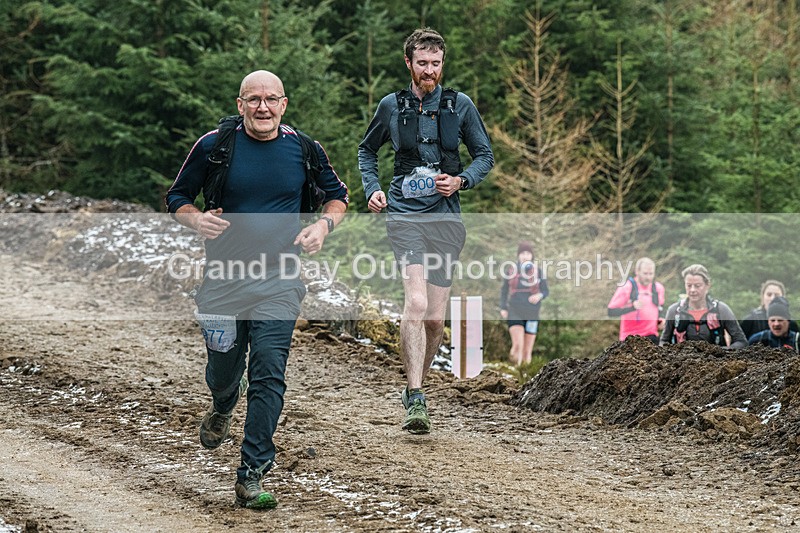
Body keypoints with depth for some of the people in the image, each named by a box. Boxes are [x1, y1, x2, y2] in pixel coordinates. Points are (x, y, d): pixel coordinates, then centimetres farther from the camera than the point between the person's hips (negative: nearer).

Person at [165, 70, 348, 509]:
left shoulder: (303, 149, 2)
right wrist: (196, 219, -14)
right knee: (223, 370, 10)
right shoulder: (214, 146, -2)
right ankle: (223, 406, 49)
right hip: (224, 276, 0)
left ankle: (251, 476, -6)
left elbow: (336, 193, 18)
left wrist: (324, 225, -2)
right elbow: (177, 197, 8)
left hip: (279, 280, 0)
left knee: (268, 375, -10)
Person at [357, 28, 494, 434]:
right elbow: (367, 150, 23)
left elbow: (485, 155, 14)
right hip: (404, 215, -2)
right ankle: (416, 401, -22)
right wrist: (372, 189, 7)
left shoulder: (460, 106, 7)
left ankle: (415, 387, 27)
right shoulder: (392, 106, 8)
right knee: (416, 303, -21)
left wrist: (461, 181, -6)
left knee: (435, 319, 4)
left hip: (446, 218, 2)